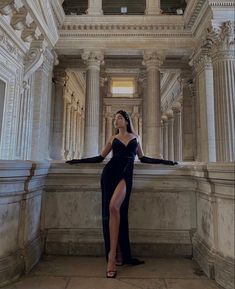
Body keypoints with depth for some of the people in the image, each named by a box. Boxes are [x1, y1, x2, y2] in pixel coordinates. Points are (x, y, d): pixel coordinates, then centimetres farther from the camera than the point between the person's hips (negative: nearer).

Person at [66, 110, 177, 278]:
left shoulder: (135, 137, 17)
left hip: (125, 175, -1)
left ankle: (113, 255, -15)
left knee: (114, 207, -24)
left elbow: (143, 158, 21)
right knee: (111, 211, -3)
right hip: (110, 173, 2)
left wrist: (164, 161, 22)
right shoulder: (113, 138, 16)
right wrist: (78, 161, 15)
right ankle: (118, 255, 9)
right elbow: (100, 158, 17)